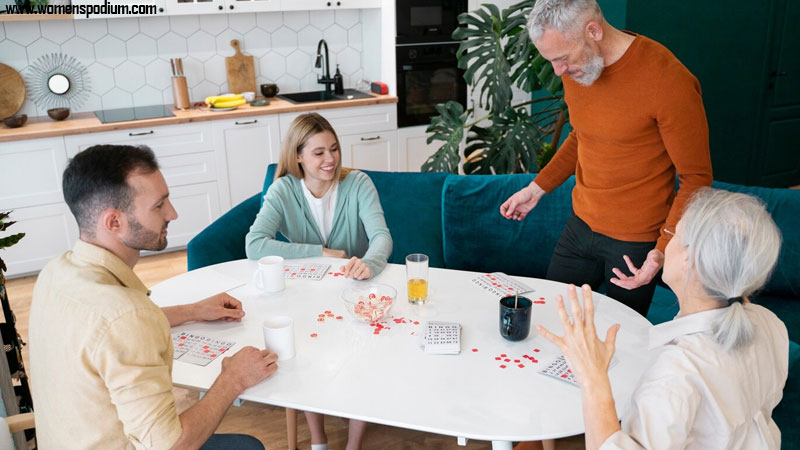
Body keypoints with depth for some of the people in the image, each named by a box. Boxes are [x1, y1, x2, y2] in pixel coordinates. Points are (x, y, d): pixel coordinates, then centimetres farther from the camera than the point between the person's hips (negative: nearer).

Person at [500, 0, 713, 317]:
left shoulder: (668, 81, -22)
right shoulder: (575, 69, -2)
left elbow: (696, 178, -15)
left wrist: (663, 249, -24)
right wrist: (537, 188, 13)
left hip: (635, 242, -6)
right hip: (580, 226, 6)